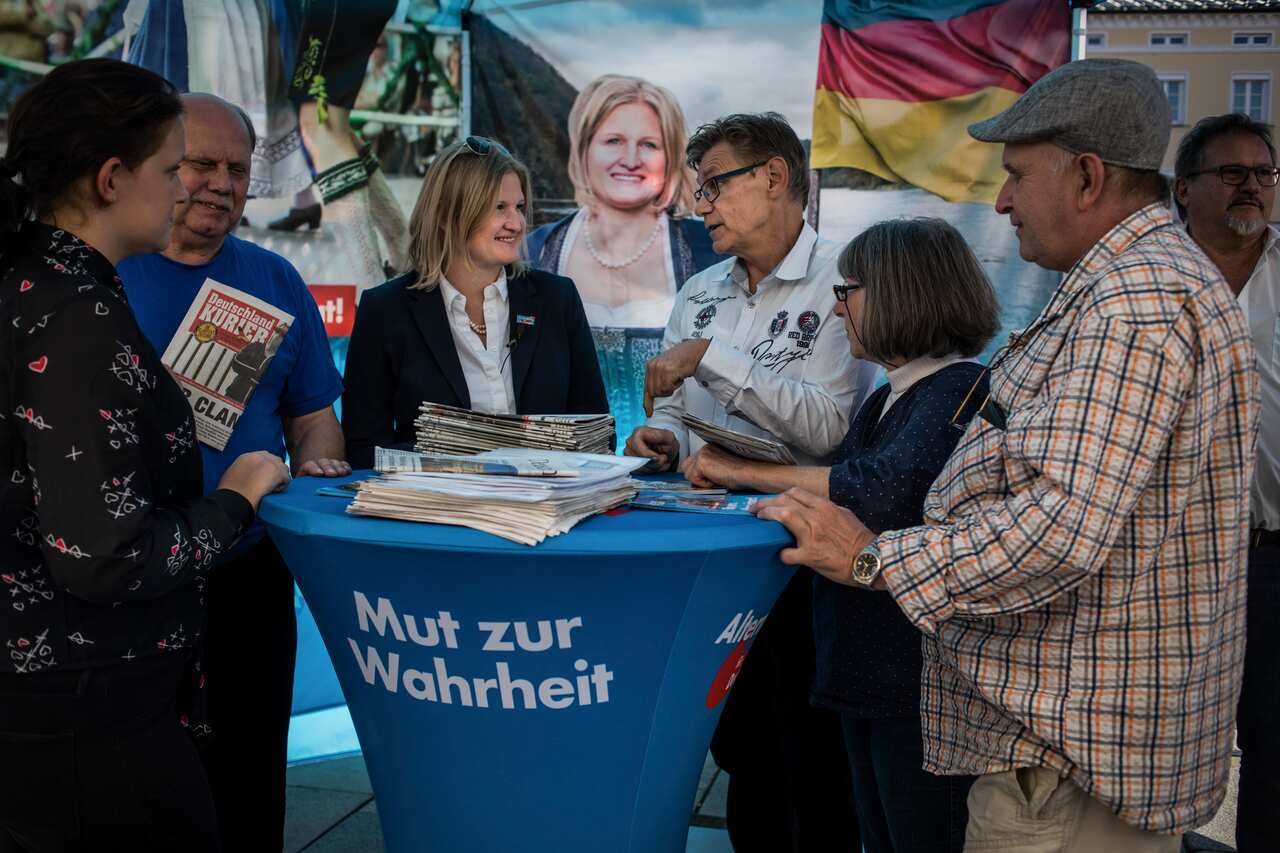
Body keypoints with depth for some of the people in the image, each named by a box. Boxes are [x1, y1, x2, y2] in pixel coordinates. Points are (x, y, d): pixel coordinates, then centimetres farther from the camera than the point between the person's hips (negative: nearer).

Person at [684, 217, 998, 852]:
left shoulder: (960, 393, -17)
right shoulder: (887, 399, 13)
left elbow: (880, 491, -32)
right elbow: (836, 498, 8)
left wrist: (744, 471, -23)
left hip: (921, 682, -9)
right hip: (867, 669, 9)